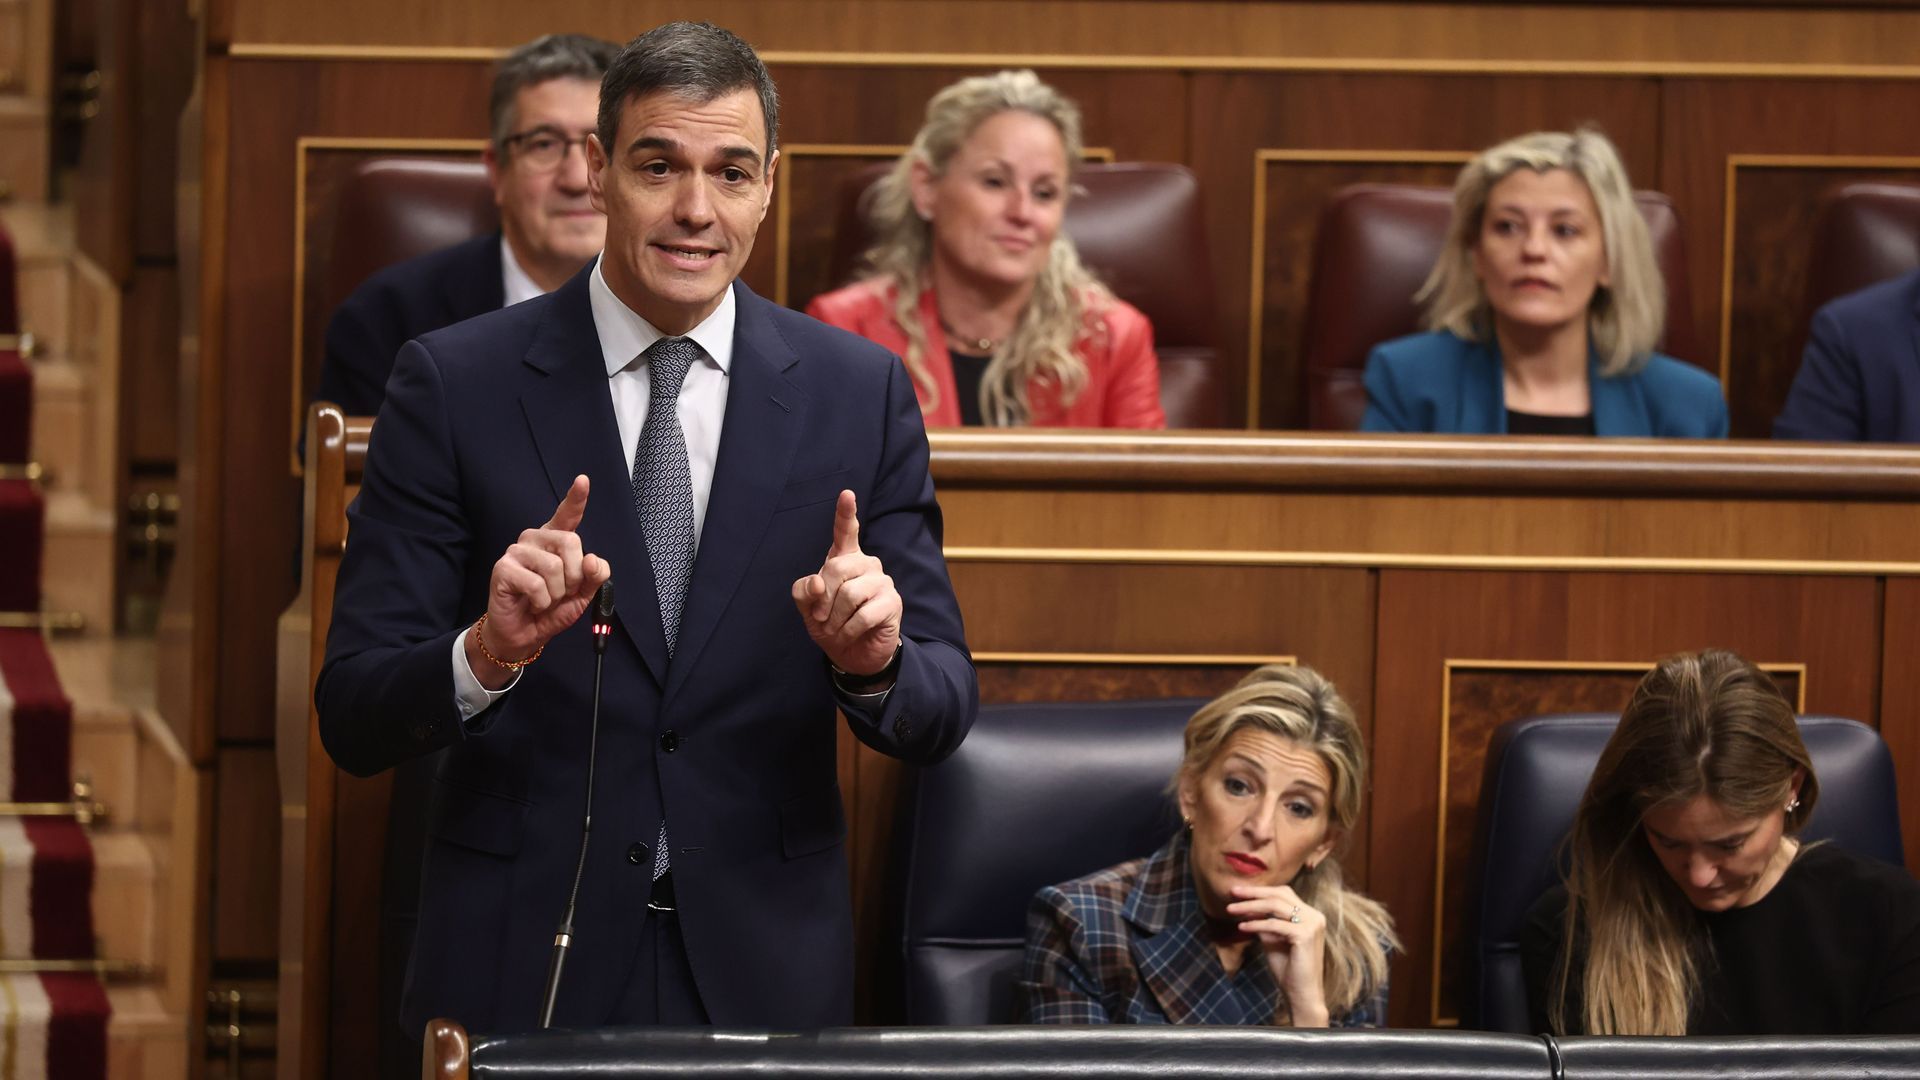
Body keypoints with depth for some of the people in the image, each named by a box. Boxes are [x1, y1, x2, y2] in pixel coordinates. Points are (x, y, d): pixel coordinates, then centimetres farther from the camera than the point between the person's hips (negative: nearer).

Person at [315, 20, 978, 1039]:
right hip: (522, 964, -2)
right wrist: (486, 654, -27)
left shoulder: (860, 392, 1)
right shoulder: (453, 382, -5)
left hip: (765, 968, 2)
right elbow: (353, 720, -7)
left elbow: (941, 713, 2)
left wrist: (875, 661, -20)